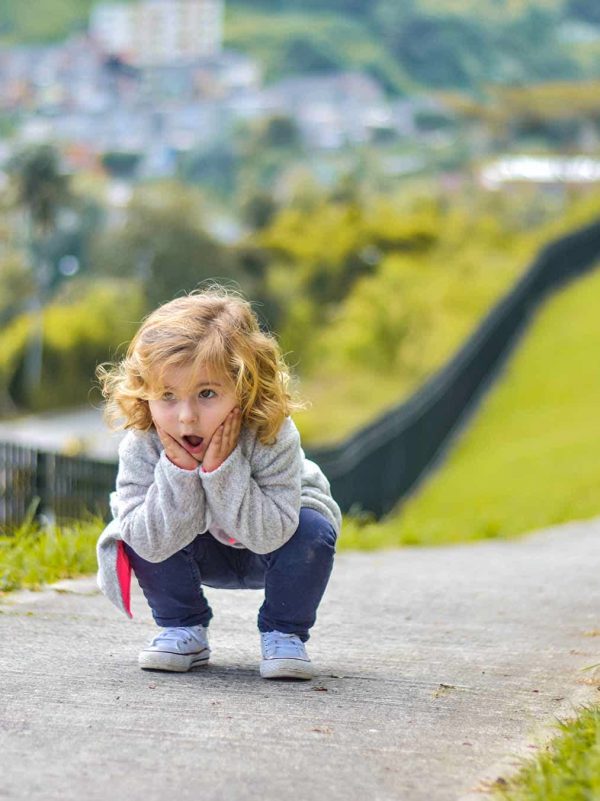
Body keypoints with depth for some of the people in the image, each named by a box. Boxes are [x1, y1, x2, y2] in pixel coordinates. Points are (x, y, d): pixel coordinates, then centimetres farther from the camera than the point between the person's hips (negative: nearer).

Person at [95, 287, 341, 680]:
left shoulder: (273, 437, -36)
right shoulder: (142, 446, -29)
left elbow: (270, 534, -38)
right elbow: (152, 544, -31)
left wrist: (223, 470, -46)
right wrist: (178, 473, -43)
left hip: (270, 543, -1)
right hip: (202, 553, 2)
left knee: (314, 531, -32)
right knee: (134, 533, -25)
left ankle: (284, 635, -7)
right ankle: (183, 629, -1)